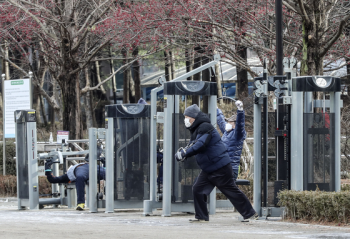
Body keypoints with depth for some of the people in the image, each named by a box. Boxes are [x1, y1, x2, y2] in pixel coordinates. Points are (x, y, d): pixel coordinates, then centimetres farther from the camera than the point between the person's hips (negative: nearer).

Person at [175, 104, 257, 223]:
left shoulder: (205, 127, -17)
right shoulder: (195, 130, 15)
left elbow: (200, 145, -29)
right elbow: (192, 145, 15)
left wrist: (184, 154, -33)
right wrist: (183, 151, -7)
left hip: (220, 168, -10)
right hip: (208, 169, 10)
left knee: (231, 191, -4)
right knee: (198, 189, 2)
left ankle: (250, 214, 4)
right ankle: (201, 216, 9)